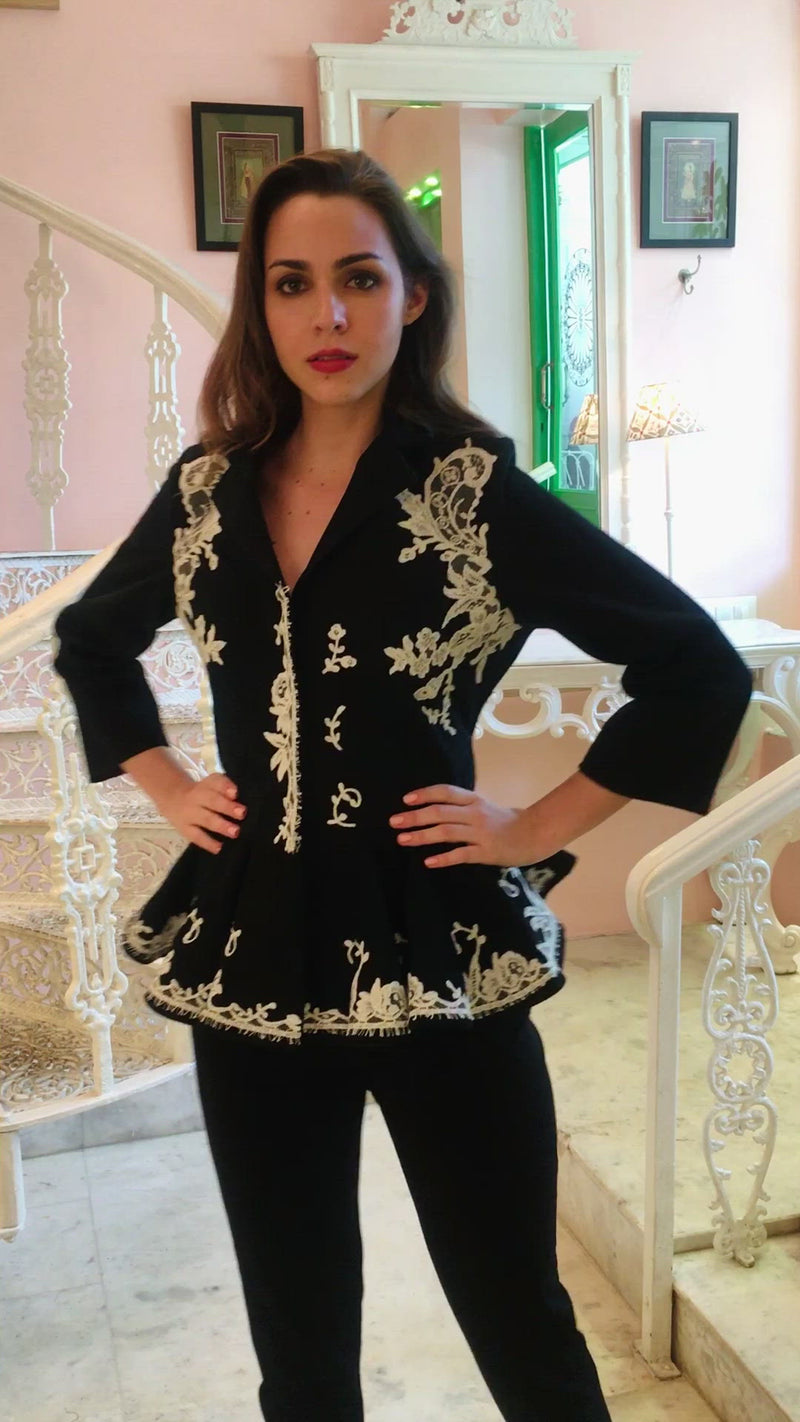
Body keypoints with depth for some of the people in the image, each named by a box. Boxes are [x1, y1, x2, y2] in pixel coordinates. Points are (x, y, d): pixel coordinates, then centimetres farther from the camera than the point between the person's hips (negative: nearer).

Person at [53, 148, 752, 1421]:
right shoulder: (207, 491, 4)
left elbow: (697, 666, -9)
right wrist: (166, 787, 11)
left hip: (436, 956, -3)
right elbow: (92, 641, 22)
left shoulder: (476, 492, -9)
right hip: (248, 957, 4)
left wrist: (540, 828, -8)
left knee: (518, 1320, 11)